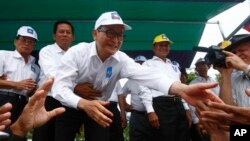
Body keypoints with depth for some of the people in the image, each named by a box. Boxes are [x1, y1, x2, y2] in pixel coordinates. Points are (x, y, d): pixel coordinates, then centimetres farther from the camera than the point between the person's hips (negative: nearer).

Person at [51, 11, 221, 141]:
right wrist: (84, 104, -50)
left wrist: (183, 89, -51)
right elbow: (60, 88, -29)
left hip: (98, 108, 2)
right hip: (71, 106, -2)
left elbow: (146, 74, -33)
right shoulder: (77, 52, -22)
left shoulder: (121, 59, -16)